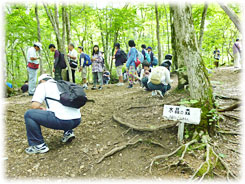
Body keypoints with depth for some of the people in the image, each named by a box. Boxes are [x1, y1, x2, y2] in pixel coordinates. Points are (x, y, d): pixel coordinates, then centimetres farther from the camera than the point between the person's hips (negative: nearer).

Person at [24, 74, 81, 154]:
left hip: (62, 120, -7)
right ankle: (68, 132, 21)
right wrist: (47, 110, 40)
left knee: (29, 114, 6)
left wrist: (42, 109, 21)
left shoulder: (43, 85, 10)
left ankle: (39, 145, 9)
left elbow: (35, 106, -1)